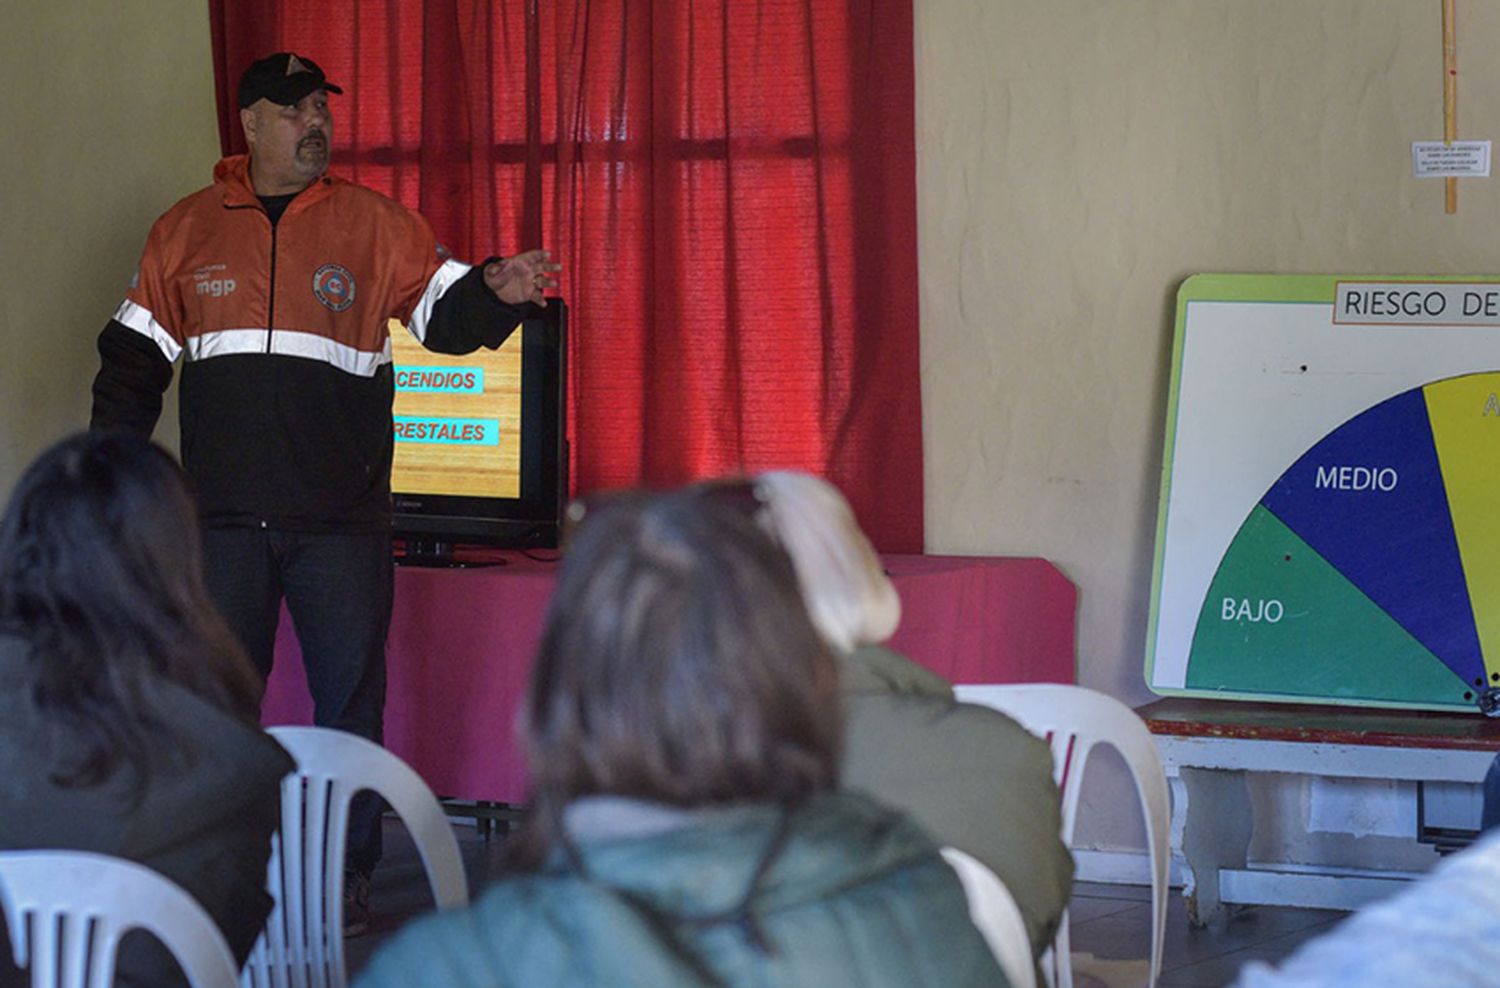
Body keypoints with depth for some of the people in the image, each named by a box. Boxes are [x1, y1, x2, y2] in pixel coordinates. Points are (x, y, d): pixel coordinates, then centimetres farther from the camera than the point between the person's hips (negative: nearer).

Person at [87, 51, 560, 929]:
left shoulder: (377, 225, 3)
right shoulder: (187, 231, 8)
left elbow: (447, 315, -4)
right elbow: (136, 356, 12)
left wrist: (497, 293, -26)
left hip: (341, 520, -1)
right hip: (224, 518, 2)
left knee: (350, 694, 2)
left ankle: (348, 874, 12)